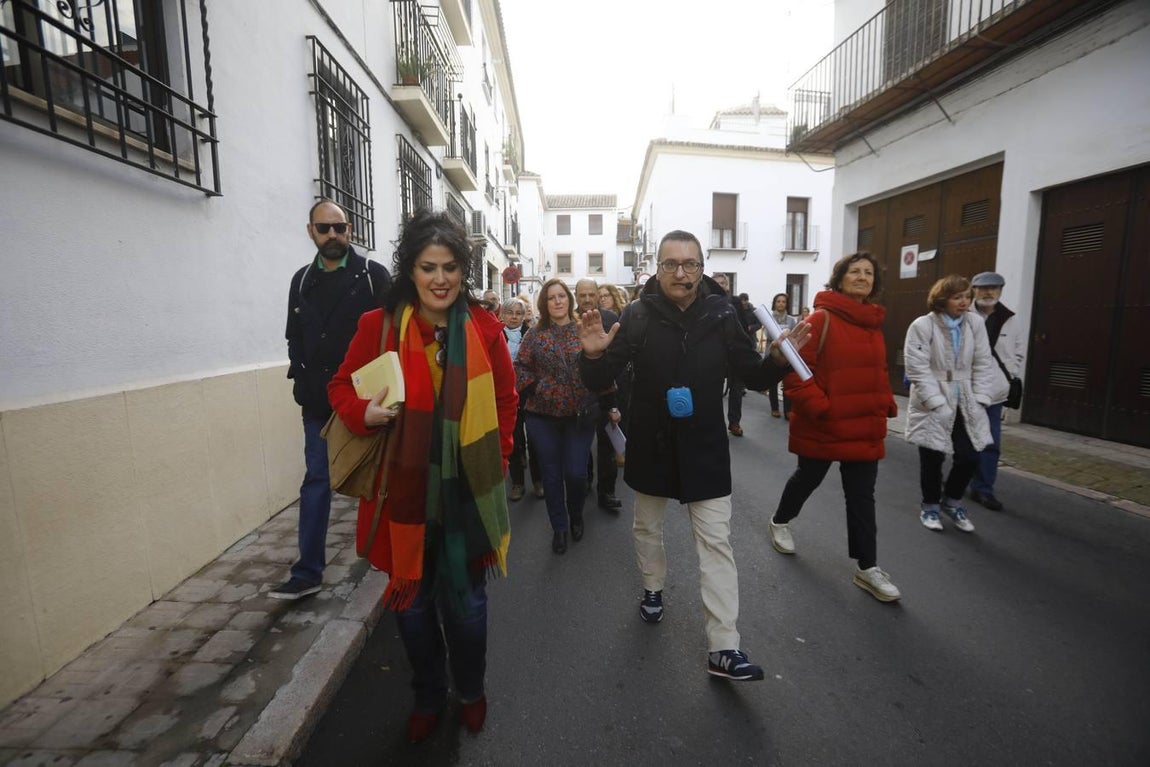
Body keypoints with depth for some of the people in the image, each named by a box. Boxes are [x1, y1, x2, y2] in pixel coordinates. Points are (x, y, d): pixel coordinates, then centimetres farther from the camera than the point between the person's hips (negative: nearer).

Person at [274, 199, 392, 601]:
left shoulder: (373, 275, -3)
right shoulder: (302, 280, 12)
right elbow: (295, 337, 16)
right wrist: (301, 380, 3)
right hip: (319, 402, 4)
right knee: (316, 481, 8)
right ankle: (308, 572, 18)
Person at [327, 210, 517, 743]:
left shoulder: (484, 329, -4)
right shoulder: (379, 326, -6)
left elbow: (505, 403, 6)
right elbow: (342, 387, 5)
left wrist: (495, 462, 1)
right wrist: (364, 413, -16)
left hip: (466, 494, 0)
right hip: (402, 493, 1)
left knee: (466, 603, 15)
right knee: (410, 601, 17)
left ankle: (470, 690, 46)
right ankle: (428, 696, 46)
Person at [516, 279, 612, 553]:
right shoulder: (535, 334, 2)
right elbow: (520, 367, 3)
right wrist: (535, 389, -11)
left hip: (580, 415, 0)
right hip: (543, 416, 1)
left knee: (576, 473, 1)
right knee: (551, 474, 9)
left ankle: (576, 517, 33)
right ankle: (559, 527, 29)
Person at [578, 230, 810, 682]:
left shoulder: (722, 315, -6)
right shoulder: (638, 316, -10)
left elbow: (754, 379, 0)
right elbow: (600, 382, -10)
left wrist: (778, 360, -21)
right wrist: (594, 355, -32)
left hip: (705, 449, 0)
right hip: (651, 446, 1)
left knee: (716, 543, 2)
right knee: (647, 528, 20)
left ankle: (723, 649, 14)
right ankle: (653, 589, 48)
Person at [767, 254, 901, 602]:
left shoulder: (873, 322, 10)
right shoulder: (822, 319, -14)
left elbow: (879, 370, 19)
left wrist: (885, 405, 7)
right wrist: (817, 407, -23)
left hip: (865, 428, 6)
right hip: (822, 426, -6)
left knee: (862, 497, 11)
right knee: (808, 479, 15)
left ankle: (867, 567, 23)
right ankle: (780, 522, 43)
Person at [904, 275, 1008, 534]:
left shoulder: (976, 323, 3)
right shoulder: (922, 326, -12)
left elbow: (983, 364, 5)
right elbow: (918, 369, -15)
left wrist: (979, 400, -2)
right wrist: (938, 403, -18)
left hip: (965, 403, 4)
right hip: (931, 405, -4)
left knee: (970, 457, 4)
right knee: (933, 458, 5)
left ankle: (952, 500, 31)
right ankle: (930, 505, 28)